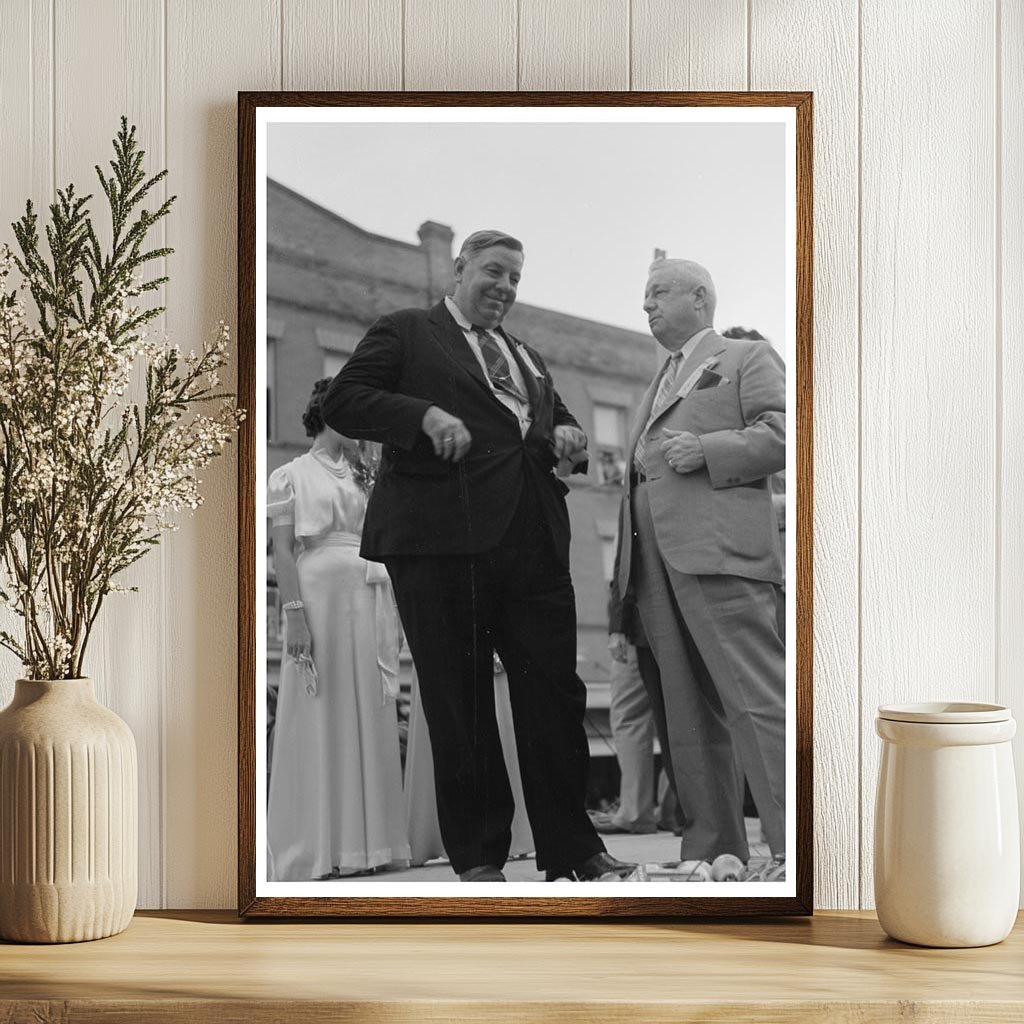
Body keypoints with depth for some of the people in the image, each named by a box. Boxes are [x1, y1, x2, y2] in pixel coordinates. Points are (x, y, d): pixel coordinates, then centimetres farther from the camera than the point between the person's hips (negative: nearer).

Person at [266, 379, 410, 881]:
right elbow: (283, 550, -7)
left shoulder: (363, 476, 21)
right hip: (320, 598, -5)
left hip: (370, 603, 6)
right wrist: (294, 614, -14)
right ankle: (314, 851, -1)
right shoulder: (291, 476, 4)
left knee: (369, 720, 4)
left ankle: (364, 839, 9)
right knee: (318, 718, -4)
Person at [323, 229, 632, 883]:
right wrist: (425, 416, -17)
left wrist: (568, 435, 6)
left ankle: (571, 849, 10)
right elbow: (343, 402, -1)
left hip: (535, 544, 5)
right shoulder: (405, 333, 9)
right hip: (443, 541, -5)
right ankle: (477, 858, 7)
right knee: (459, 702, -1)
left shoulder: (527, 357, 28)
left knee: (555, 693, 3)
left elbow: (554, 418, 32)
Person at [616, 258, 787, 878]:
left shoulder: (748, 358, 9)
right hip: (657, 565, 8)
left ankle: (797, 847, -16)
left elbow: (784, 433, -3)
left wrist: (706, 450, -14)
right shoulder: (660, 383, 32)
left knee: (757, 699, -14)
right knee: (689, 714, 5)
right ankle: (714, 847, 8)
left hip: (719, 550, -8)